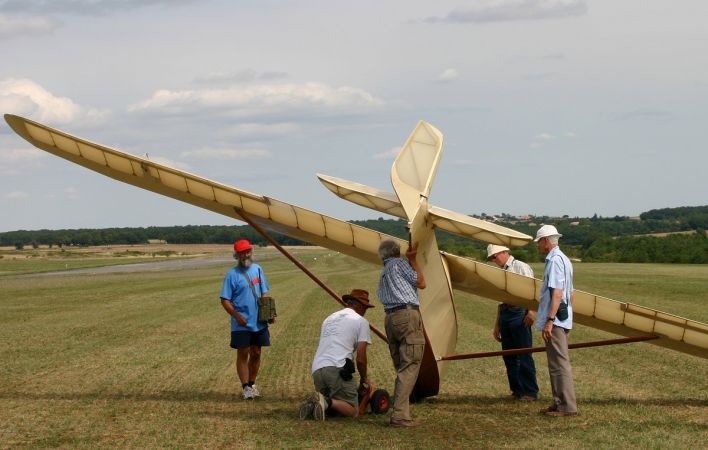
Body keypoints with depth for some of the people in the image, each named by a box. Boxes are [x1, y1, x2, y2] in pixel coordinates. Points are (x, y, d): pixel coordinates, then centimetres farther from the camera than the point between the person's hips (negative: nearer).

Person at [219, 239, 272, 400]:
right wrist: (237, 316, -18)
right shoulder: (232, 274, -8)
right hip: (241, 324, -5)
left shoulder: (257, 269, 8)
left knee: (256, 353, 12)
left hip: (259, 322, 5)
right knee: (243, 354, -1)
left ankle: (252, 384, 26)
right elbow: (225, 300, -9)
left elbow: (264, 293, 16)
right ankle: (246, 387, 4)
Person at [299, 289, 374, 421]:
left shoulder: (329, 318, 28)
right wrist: (364, 378, 21)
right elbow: (360, 359, 2)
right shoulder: (361, 321, 7)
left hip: (316, 369, 6)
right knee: (353, 411, -2)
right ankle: (327, 402, -28)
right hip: (336, 369, -6)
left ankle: (313, 404, -11)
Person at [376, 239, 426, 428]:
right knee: (410, 366, -10)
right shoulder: (399, 263, 3)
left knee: (401, 368, 12)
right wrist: (412, 260, 9)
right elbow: (421, 283, 0)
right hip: (408, 315, -8)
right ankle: (400, 416, -18)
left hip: (390, 318, 8)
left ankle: (401, 412, 8)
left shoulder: (383, 274, 27)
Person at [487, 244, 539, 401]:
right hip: (505, 313, 8)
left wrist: (531, 311, -21)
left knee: (524, 354, -7)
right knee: (508, 354, 7)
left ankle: (530, 392, -3)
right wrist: (497, 325, 23)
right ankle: (517, 390, 14)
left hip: (519, 313, -8)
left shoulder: (521, 267, -2)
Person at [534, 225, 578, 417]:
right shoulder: (563, 259, 18)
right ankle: (560, 403, 21)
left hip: (555, 321, -11)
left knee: (559, 363, -8)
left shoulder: (555, 260, -15)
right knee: (557, 363, 15)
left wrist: (549, 320, -25)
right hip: (563, 319, 11)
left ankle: (567, 406, -7)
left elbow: (557, 293, -23)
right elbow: (570, 294, 23)